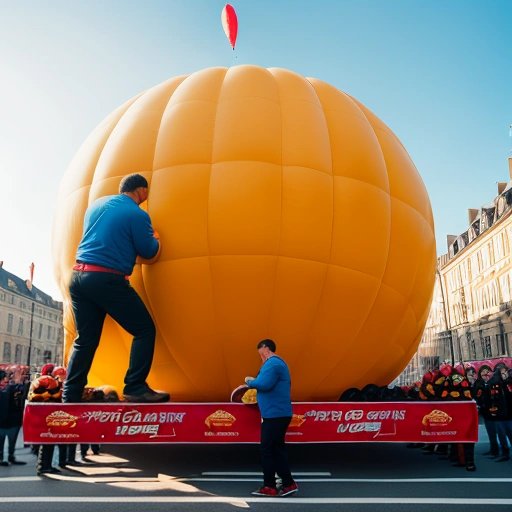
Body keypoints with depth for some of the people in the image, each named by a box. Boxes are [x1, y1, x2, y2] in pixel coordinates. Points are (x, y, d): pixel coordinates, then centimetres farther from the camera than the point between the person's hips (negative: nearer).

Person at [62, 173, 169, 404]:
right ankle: (135, 388, -1)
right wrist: (156, 239, 22)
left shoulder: (96, 204, 15)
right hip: (107, 280, -7)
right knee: (145, 330, 4)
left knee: (85, 339, 15)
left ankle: (70, 396, 16)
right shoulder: (137, 215, -6)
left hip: (78, 275, 7)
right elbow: (150, 255, 2)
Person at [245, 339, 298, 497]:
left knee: (266, 450, -1)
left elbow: (264, 384, -28)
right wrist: (254, 381, 14)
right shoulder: (278, 363, 18)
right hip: (278, 414, 10)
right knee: (277, 449, 15)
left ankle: (269, 487, 7)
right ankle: (288, 484, 18)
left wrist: (250, 381, -11)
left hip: (274, 415, -10)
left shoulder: (272, 363, -16)